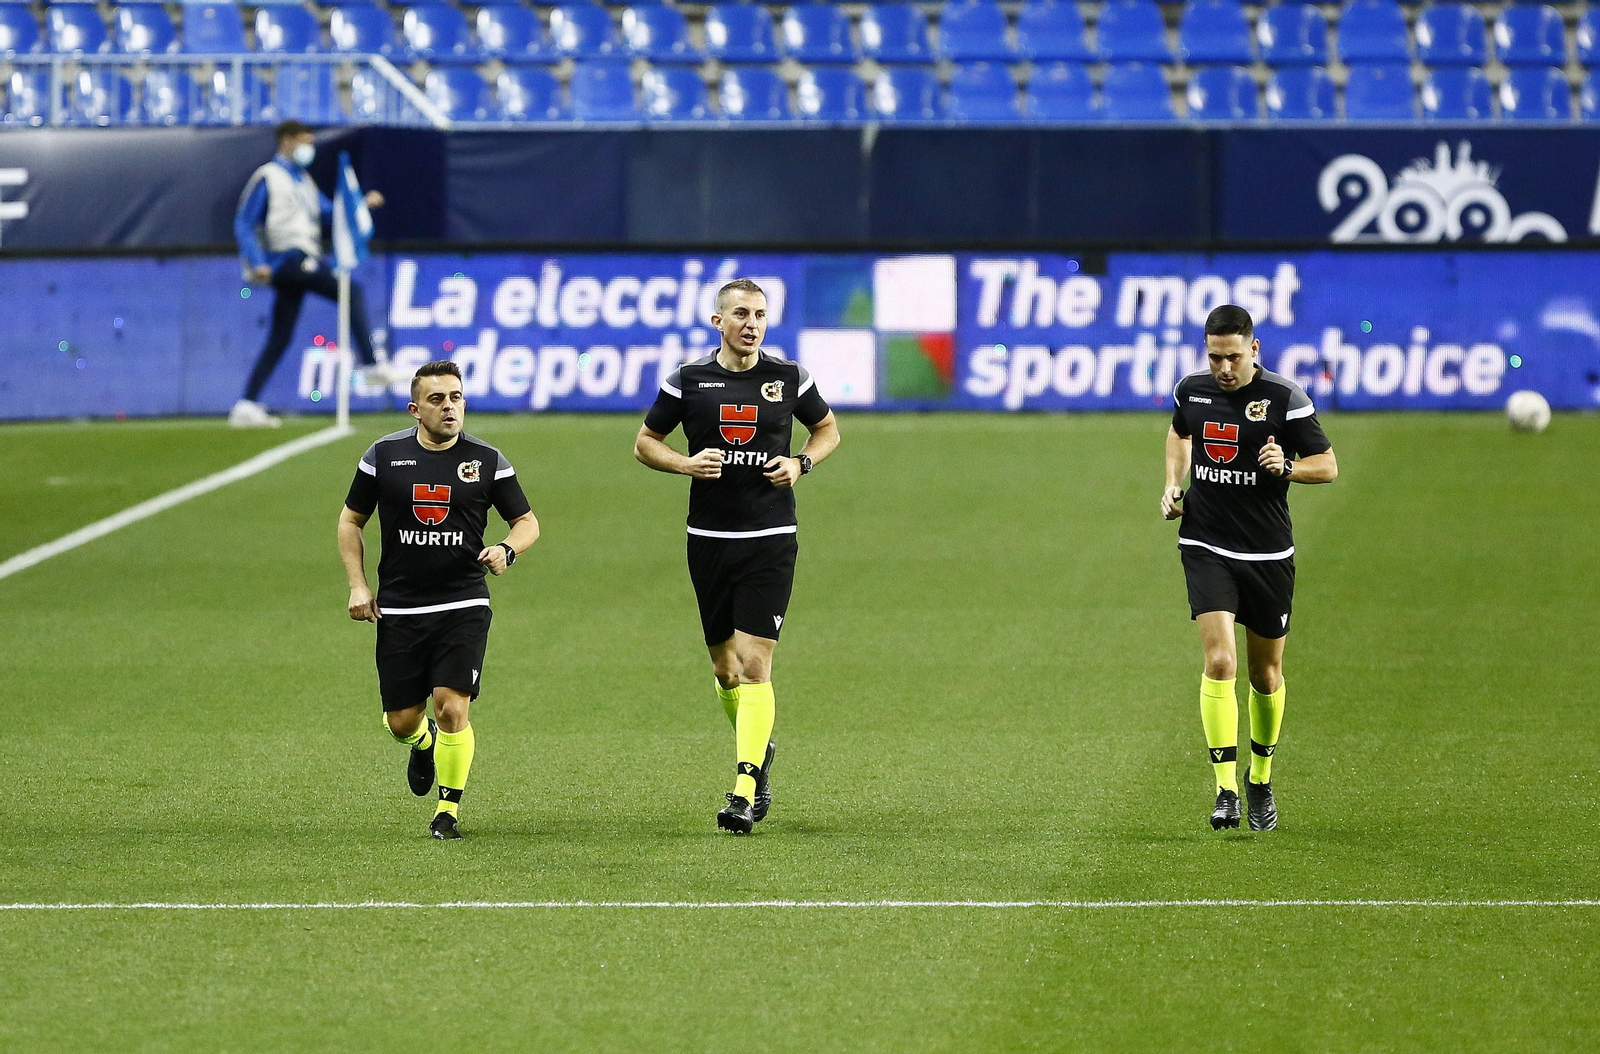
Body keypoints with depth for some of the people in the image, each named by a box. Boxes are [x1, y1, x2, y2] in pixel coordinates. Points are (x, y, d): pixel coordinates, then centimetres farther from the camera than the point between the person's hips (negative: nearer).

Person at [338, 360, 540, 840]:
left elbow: (527, 521, 8)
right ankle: (424, 743, 44)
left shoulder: (487, 460, 0)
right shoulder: (384, 455, 1)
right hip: (398, 610, 1)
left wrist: (507, 548, -15)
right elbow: (351, 520, 13)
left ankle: (449, 809, 4)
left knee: (452, 707, -14)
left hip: (463, 606, -1)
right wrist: (358, 585, 3)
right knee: (401, 720, 5)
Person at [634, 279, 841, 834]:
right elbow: (645, 442, 10)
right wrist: (687, 463, -9)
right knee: (725, 665, 11)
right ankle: (759, 746, 39)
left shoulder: (788, 378, 0)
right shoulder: (688, 380, 0)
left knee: (754, 663, -12)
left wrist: (801, 463, -3)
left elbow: (828, 428, 17)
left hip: (771, 538, -2)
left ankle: (745, 794, -14)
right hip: (709, 537, 2)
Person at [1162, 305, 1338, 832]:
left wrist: (1287, 467, -23)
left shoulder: (1284, 397, -11)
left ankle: (1261, 780, 34)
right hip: (1206, 549, 1)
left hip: (1268, 554, -1)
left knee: (1266, 672, 11)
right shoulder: (1191, 391, 0)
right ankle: (1226, 791, -19)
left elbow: (1328, 465, -4)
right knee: (1219, 660, -17)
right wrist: (1173, 485, 10)